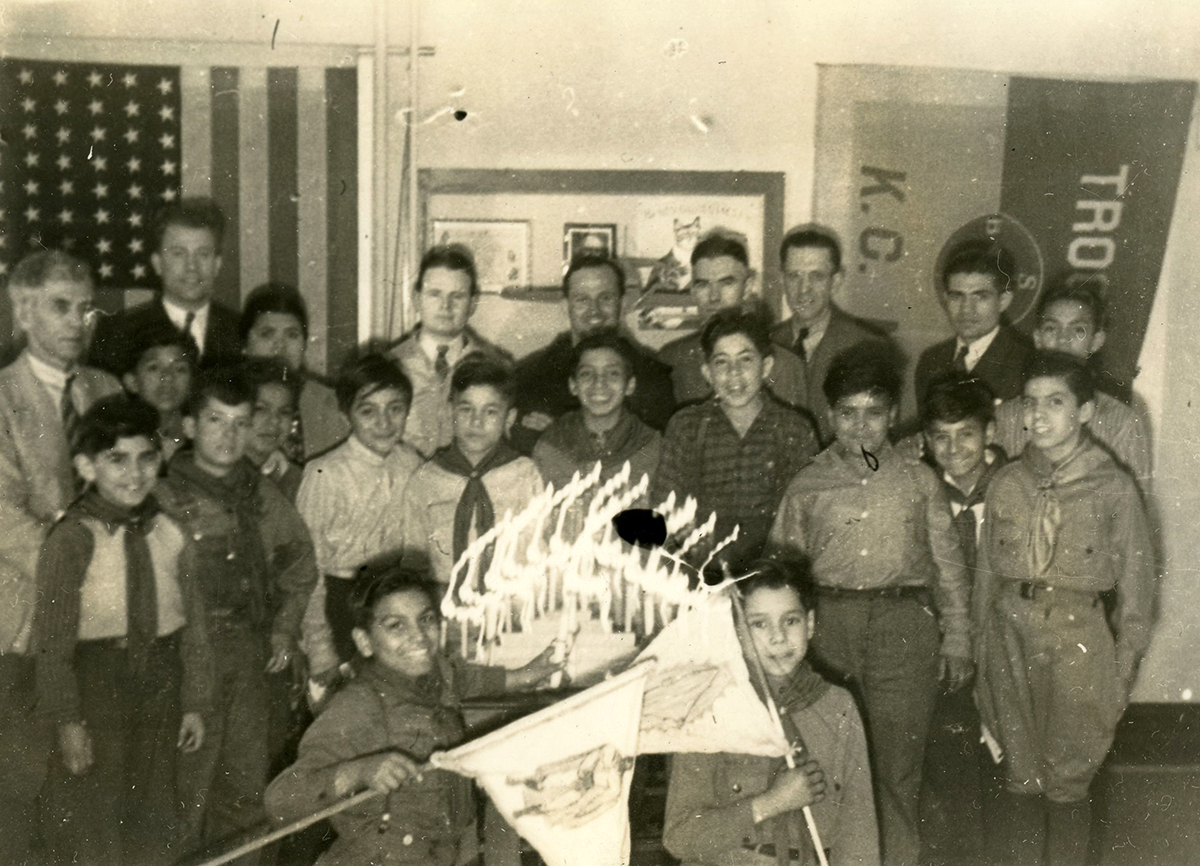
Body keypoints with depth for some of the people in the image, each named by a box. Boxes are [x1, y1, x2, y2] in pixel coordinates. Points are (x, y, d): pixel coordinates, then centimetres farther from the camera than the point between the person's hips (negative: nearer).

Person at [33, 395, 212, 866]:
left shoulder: (171, 534, -1)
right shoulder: (71, 539, -13)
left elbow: (192, 620, 5)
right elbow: (53, 638, -11)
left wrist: (195, 703, 5)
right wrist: (67, 720, -12)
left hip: (160, 687, 4)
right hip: (95, 684, -4)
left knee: (153, 827, 16)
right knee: (90, 827, 8)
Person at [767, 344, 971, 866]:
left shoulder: (918, 481, 10)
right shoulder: (807, 487, 9)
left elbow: (947, 562, 13)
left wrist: (956, 636, 9)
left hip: (904, 625, 0)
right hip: (827, 624, 0)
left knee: (897, 768, 3)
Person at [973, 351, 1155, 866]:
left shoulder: (1113, 488, -5)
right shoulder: (1007, 484, 4)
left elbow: (1135, 586, 0)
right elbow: (986, 574, 10)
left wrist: (1123, 668, -1)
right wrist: (982, 659, 10)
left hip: (1078, 636, -3)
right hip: (1011, 634, 3)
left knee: (1067, 783, 5)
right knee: (1020, 776, 11)